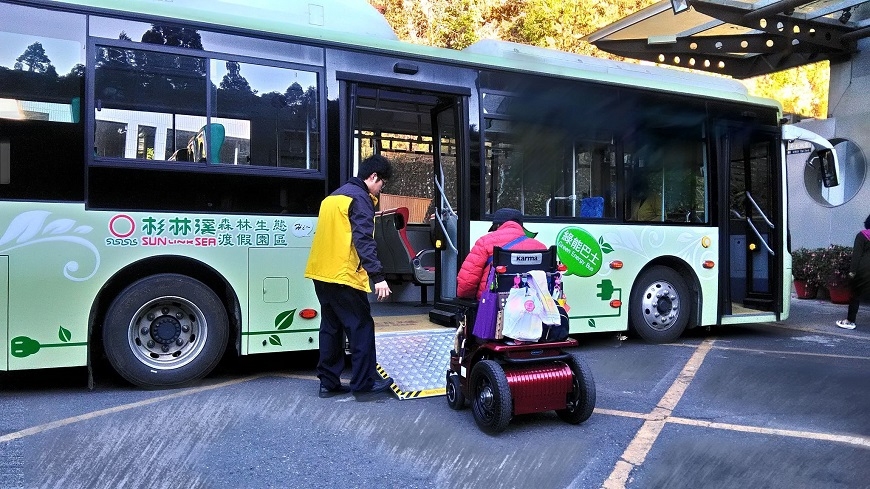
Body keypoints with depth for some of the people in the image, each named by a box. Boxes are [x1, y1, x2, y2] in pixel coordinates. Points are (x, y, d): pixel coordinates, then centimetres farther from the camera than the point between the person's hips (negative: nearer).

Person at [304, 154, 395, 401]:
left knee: (331, 327, 13)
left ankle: (328, 382, 18)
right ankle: (364, 384, 3)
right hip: (343, 276, -9)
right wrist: (378, 276, -23)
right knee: (361, 327, -1)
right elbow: (363, 240, -19)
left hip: (322, 273, 9)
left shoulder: (334, 196, 20)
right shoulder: (360, 198, -9)